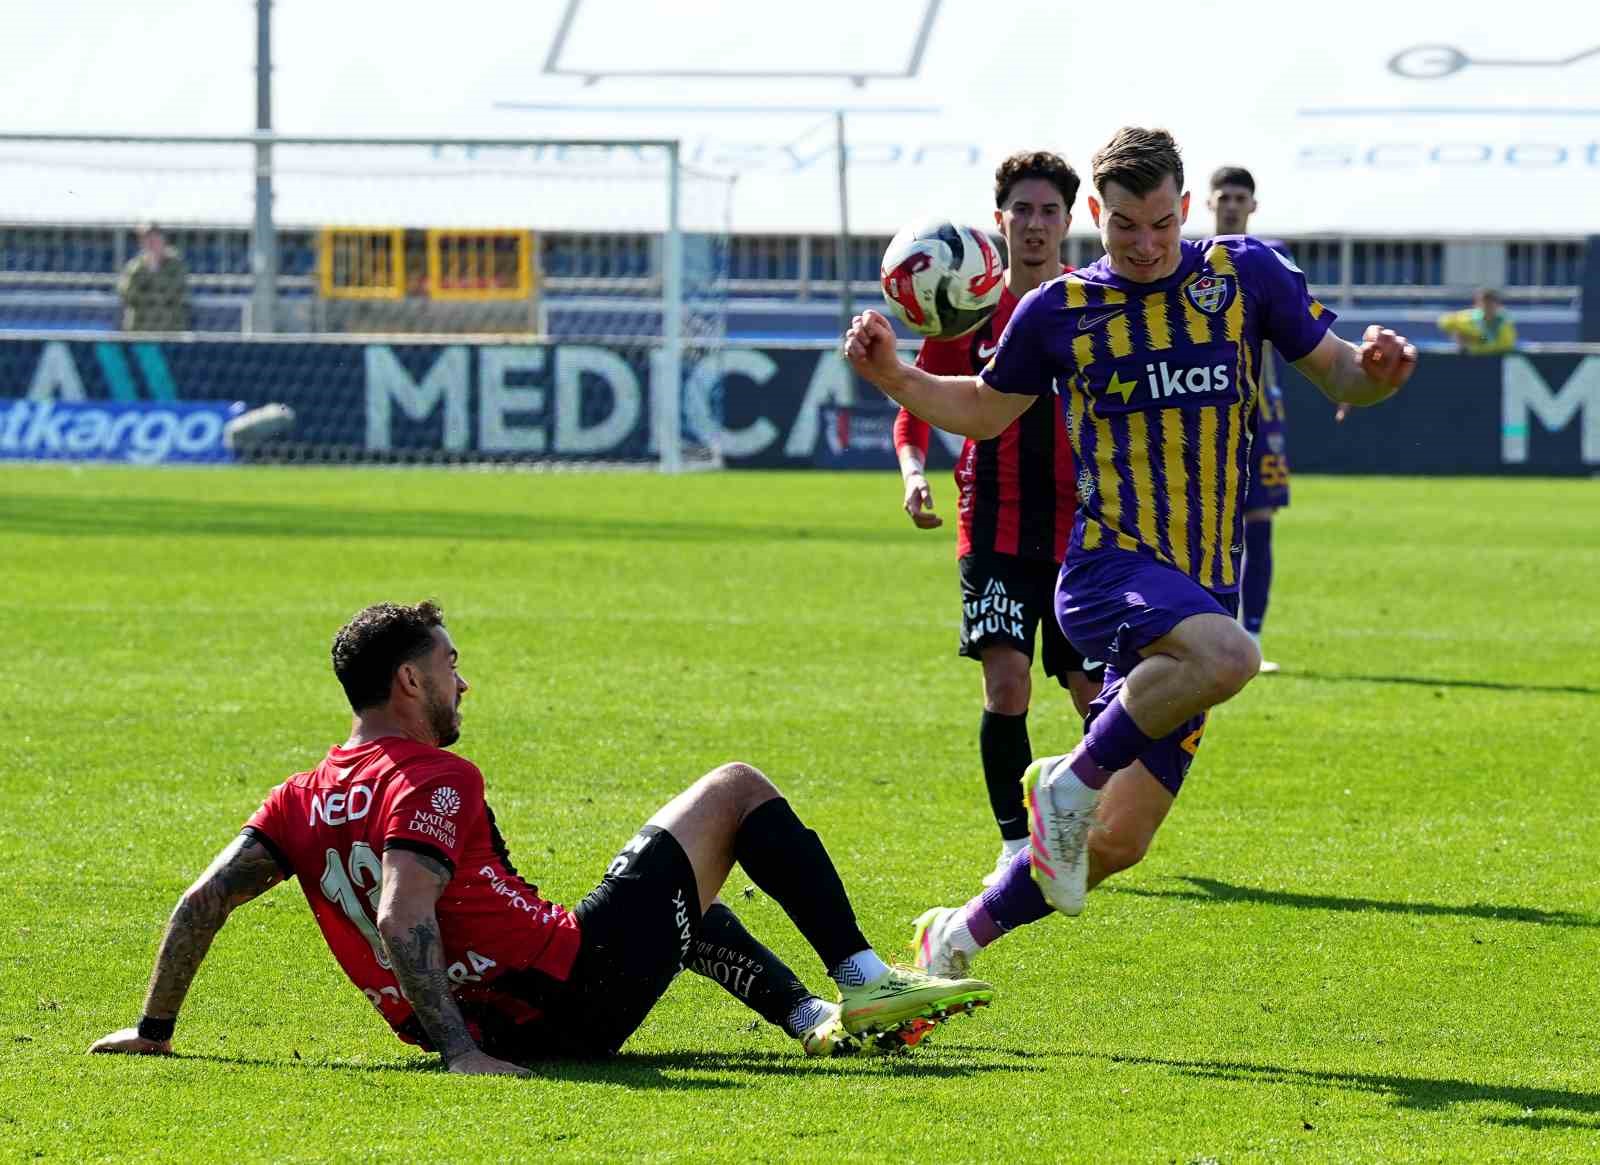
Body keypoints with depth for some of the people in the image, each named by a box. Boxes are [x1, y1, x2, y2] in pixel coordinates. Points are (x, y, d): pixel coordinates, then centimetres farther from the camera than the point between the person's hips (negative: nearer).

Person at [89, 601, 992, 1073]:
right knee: (737, 791, 8)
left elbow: (206, 898, 1)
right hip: (573, 990, -8)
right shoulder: (433, 780, -17)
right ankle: (867, 984, 4)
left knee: (682, 888, 36)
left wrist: (155, 1031, 8)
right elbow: (401, 923, -30)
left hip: (491, 1026, 8)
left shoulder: (307, 800, 5)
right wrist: (461, 1050, -35)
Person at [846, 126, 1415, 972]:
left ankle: (962, 935, 22)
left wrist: (1376, 370, -12)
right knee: (1226, 656, -37)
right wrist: (893, 377, 3)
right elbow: (982, 411, 19)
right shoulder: (1057, 312, 5)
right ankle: (1071, 783, -18)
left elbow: (1339, 377, 11)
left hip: (1203, 587, 3)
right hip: (1109, 568, -3)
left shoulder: (1245, 276, 7)